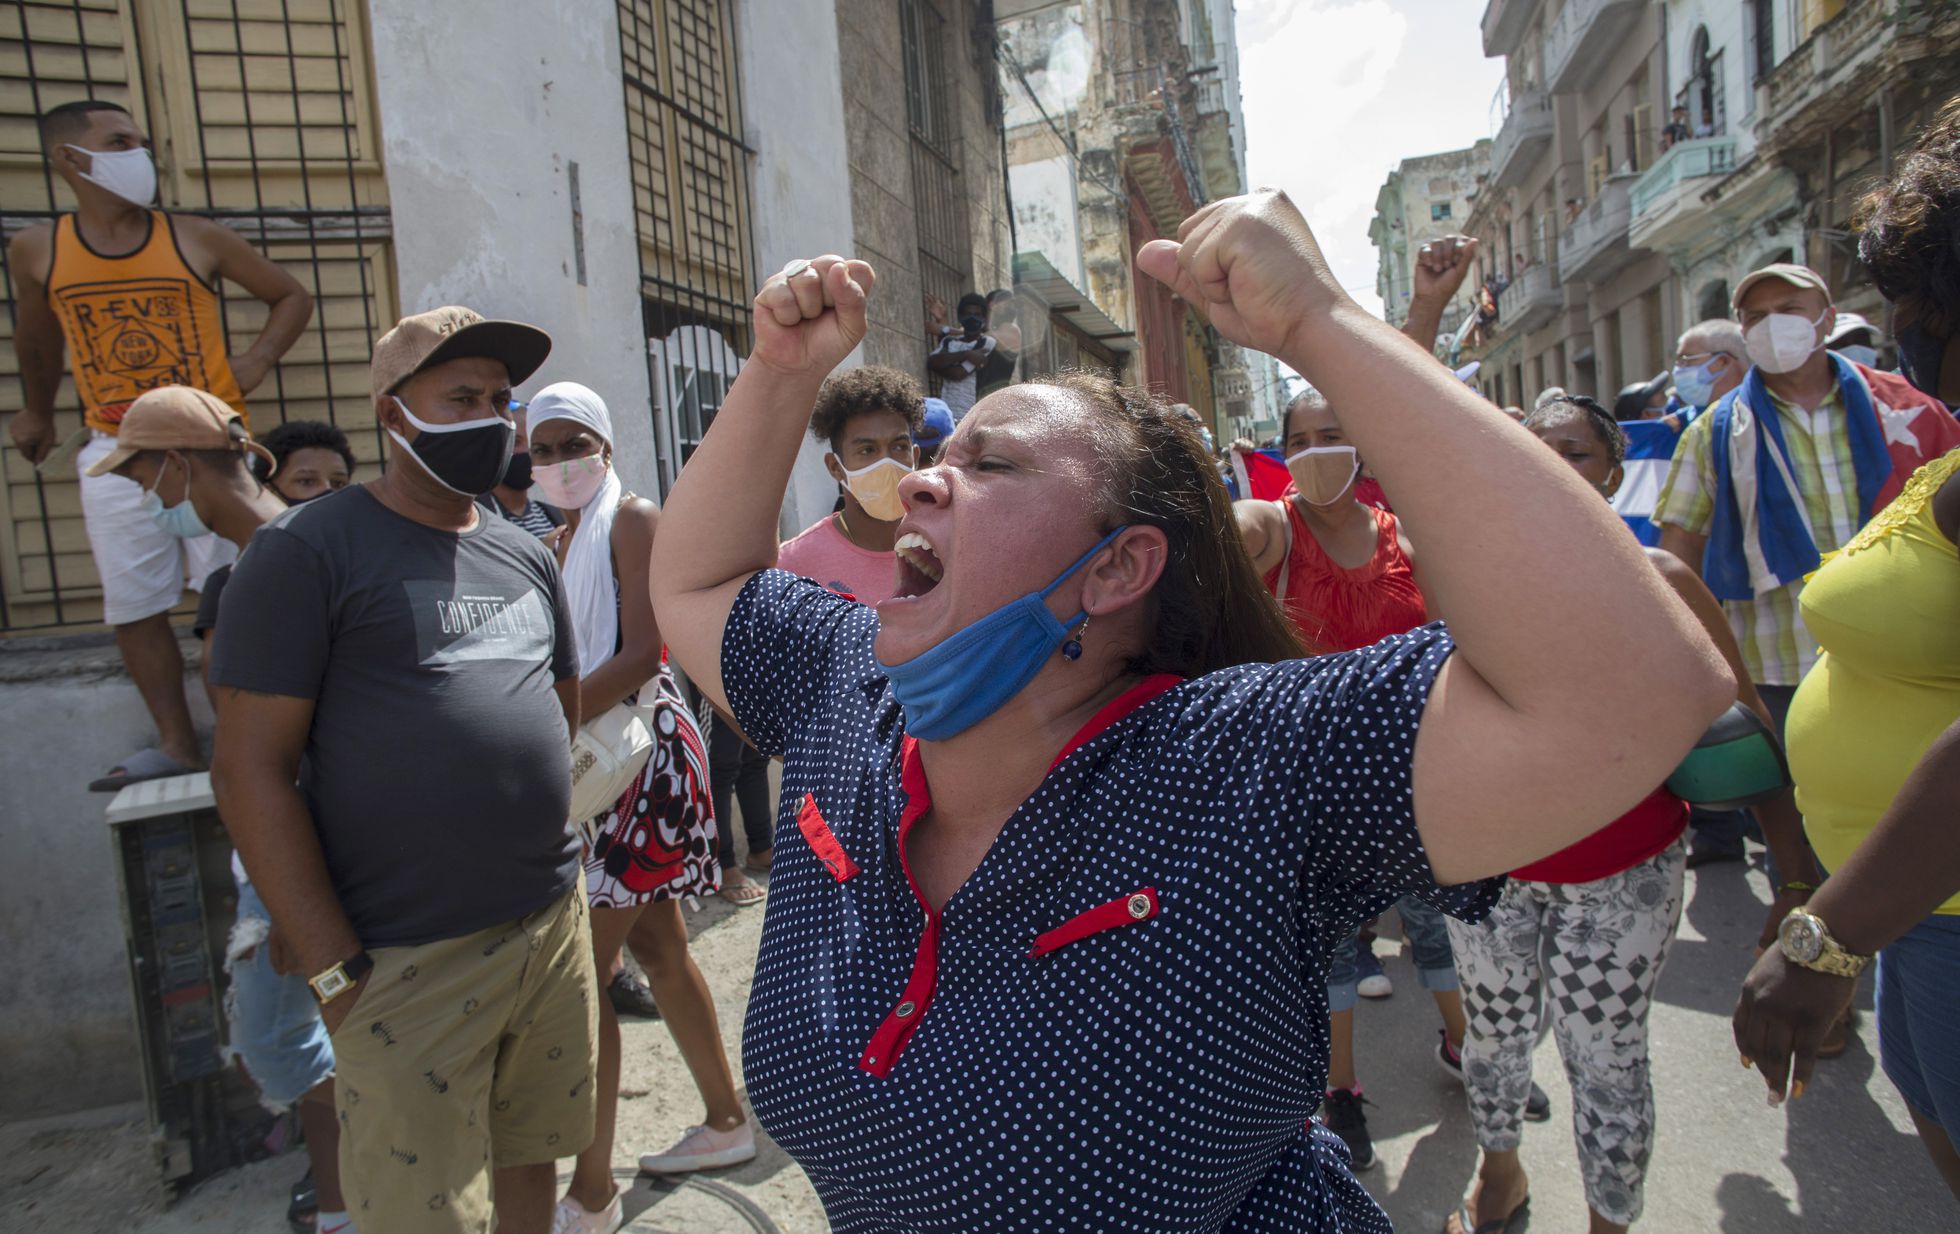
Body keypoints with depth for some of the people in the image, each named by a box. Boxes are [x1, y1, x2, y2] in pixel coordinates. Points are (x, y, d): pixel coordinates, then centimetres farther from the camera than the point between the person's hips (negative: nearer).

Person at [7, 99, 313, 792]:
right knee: (134, 609, 4)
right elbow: (35, 335, 22)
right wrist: (36, 411, 31)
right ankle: (177, 744, 15)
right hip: (116, 453, 3)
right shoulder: (36, 251, 5)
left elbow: (291, 297, 9)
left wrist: (258, 360, -4)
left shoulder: (196, 240, -1)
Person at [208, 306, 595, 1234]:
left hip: (554, 927, 6)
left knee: (531, 1159, 18)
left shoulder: (526, 557, 12)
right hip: (406, 962, -5)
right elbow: (250, 768, -11)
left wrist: (547, 872, 13)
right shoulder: (309, 549, -7)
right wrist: (335, 973, -14)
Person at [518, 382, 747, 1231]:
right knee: (659, 949, 17)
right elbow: (562, 662, 12)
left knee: (585, 971, -5)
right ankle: (727, 1117, 34)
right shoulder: (559, 541, 15)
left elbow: (643, 652, -19)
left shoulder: (633, 520, -8)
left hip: (643, 748, -9)